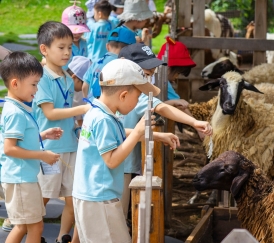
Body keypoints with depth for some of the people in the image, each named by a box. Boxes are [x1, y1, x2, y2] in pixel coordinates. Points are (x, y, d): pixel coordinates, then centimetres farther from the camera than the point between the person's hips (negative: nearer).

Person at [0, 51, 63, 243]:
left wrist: (43, 136, 10)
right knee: (35, 226, -1)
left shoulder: (19, 109, 11)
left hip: (24, 177, 10)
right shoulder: (15, 113, -19)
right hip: (20, 179, -10)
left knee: (24, 226, 18)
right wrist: (42, 155, -20)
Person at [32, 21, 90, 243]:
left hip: (70, 145, 7)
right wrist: (82, 109, -23)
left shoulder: (68, 79, 10)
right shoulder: (42, 78, -12)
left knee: (73, 198, 9)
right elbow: (50, 113, -18)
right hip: (49, 148, -7)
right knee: (42, 198, 4)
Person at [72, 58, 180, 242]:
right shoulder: (103, 120, -21)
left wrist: (158, 136, 22)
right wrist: (138, 132, -21)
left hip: (92, 196, 10)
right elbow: (112, 160, -22)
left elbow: (120, 136, 26)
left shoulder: (98, 113, 10)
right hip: (100, 198, -10)